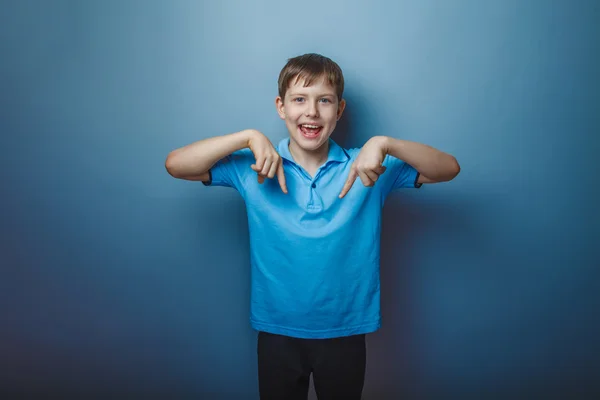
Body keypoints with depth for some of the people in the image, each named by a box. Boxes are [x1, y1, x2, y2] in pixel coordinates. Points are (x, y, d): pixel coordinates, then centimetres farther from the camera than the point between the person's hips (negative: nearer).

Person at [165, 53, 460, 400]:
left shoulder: (367, 167, -9)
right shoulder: (253, 167, -8)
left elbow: (449, 168, -12)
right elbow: (176, 165, -13)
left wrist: (384, 143, -27)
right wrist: (249, 137, -23)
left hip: (346, 332, 1)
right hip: (277, 332, 0)